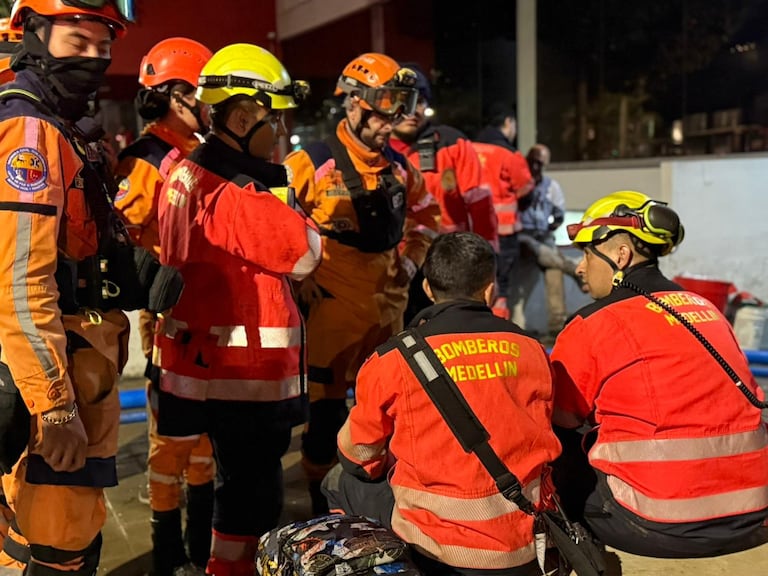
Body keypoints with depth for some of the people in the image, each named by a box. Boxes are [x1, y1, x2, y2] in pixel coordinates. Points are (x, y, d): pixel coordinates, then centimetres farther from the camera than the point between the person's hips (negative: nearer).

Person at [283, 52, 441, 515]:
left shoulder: (400, 168, 8)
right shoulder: (312, 164, -7)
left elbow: (425, 220, 23)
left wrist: (410, 261, 9)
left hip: (387, 304, 6)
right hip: (332, 304, -5)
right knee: (327, 410, 1)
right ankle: (322, 504, 17)